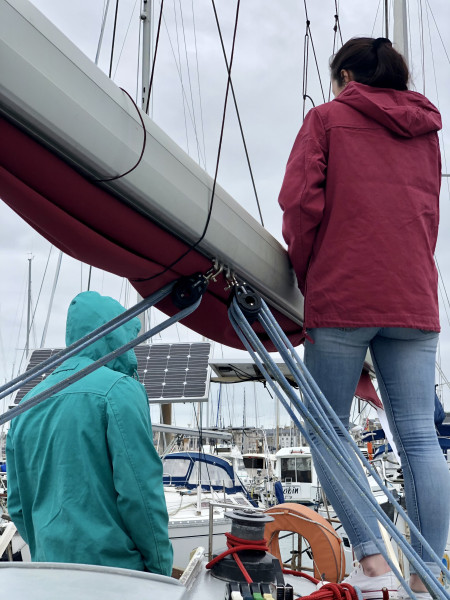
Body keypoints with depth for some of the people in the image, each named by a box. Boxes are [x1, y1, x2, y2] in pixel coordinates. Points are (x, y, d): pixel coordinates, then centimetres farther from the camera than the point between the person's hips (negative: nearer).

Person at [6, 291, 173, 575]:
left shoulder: (29, 402, 10)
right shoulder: (119, 389, -12)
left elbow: (18, 504, 15)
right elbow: (139, 490, -16)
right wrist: (161, 566, -6)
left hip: (51, 572, 7)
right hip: (112, 566, -7)